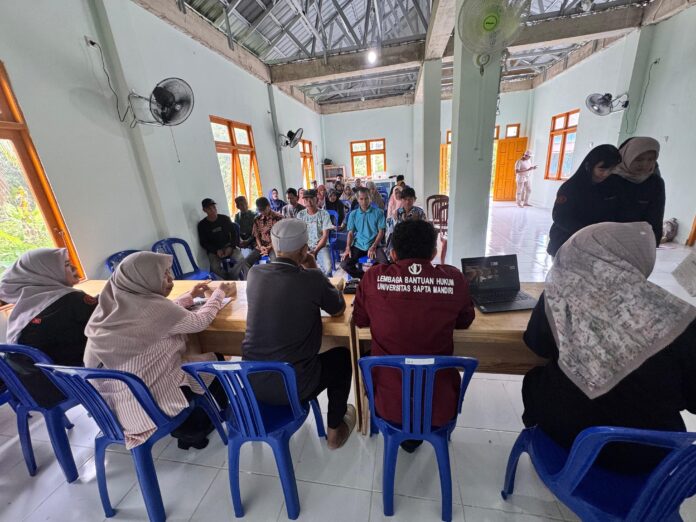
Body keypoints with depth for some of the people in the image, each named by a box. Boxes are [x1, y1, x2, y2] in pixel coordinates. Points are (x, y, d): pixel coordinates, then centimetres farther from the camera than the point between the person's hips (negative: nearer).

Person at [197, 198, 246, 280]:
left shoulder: (225, 218, 0)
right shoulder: (202, 225, -3)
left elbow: (234, 233, 3)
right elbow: (203, 243, -2)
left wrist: (231, 247, -14)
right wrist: (216, 251, -18)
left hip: (228, 246, 1)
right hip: (213, 250, -1)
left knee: (241, 259, -28)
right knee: (215, 268, -30)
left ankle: (231, 278, -9)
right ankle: (231, 279, -3)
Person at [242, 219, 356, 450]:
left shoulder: (254, 273, -5)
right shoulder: (312, 278, -19)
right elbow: (339, 309, 0)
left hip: (252, 381, 5)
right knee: (342, 356, 21)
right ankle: (335, 430, 33)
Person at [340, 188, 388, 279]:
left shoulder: (378, 213, 3)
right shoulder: (353, 214, 9)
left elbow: (381, 232, 0)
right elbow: (350, 233, 6)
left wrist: (373, 247, -13)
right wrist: (348, 248, -9)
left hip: (374, 245, -2)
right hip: (358, 246, 2)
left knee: (385, 264, -28)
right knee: (344, 264, -20)